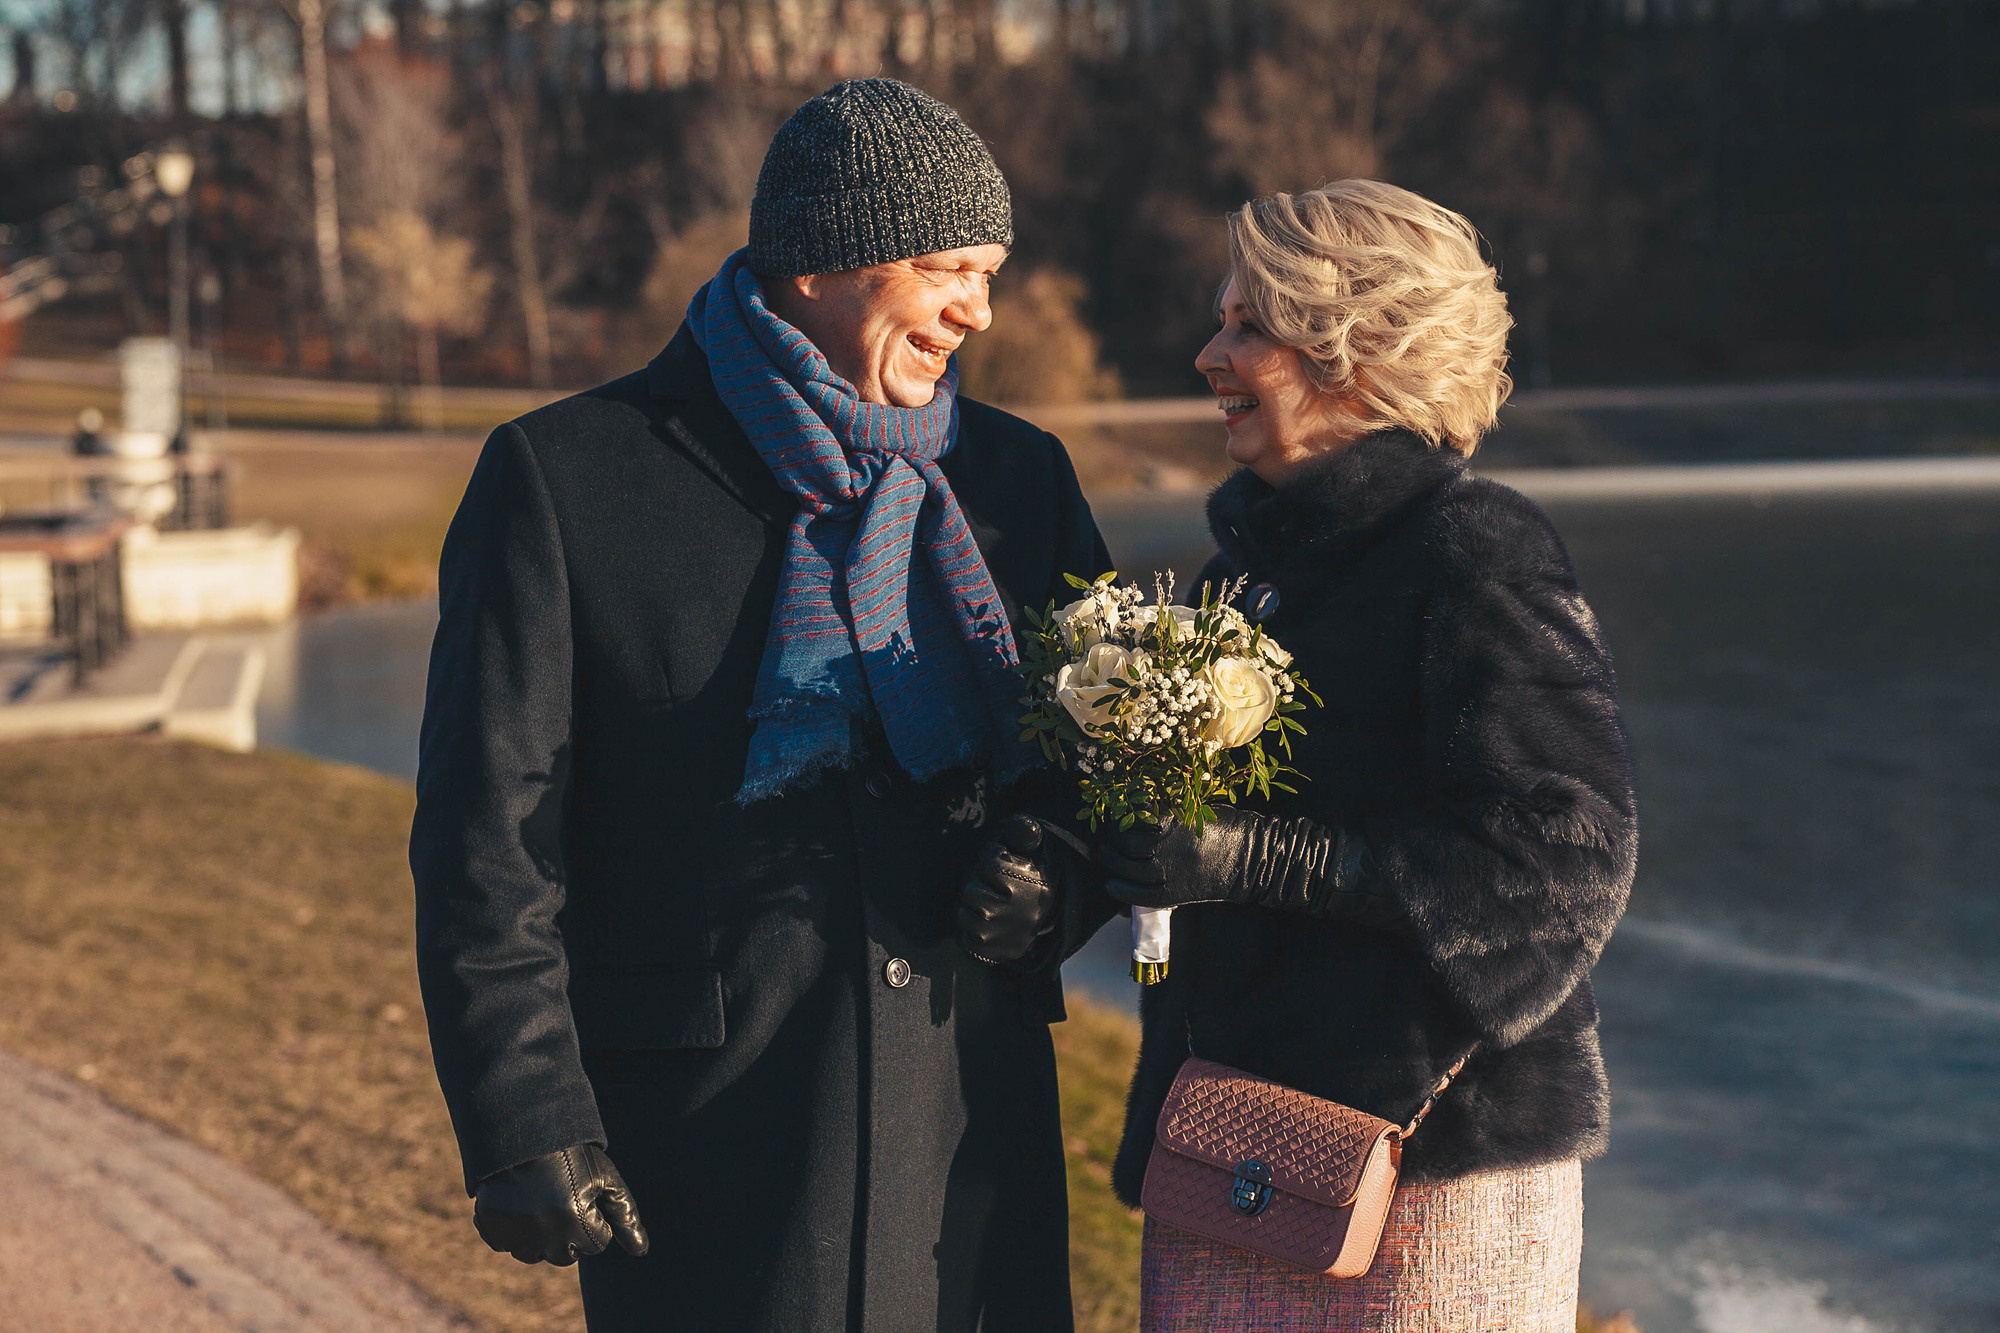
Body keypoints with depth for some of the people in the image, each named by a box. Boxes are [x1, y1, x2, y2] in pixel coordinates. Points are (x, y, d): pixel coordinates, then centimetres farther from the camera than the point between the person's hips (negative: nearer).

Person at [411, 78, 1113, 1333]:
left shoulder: (1017, 477, 11)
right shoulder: (565, 477, -2)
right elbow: (488, 841, -4)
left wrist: (1061, 868, -4)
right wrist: (524, 1126, -11)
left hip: (976, 1125, 4)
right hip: (705, 1125, -4)